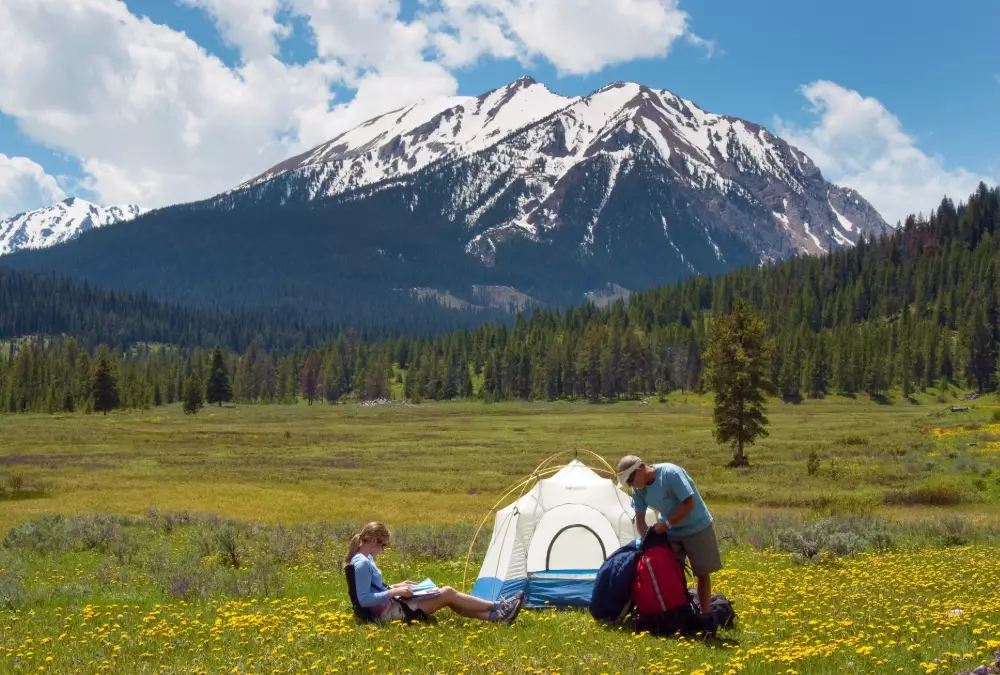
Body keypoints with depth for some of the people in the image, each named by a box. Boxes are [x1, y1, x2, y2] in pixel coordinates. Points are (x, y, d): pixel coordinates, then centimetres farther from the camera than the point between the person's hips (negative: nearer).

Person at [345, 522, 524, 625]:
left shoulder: (366, 559, 12)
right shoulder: (362, 563, -20)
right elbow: (364, 599, -25)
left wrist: (396, 586, 10)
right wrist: (394, 591, -23)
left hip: (390, 608, 10)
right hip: (388, 613, -10)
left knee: (448, 596, 5)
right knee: (447, 593, -10)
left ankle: (496, 616, 5)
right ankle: (498, 607, 1)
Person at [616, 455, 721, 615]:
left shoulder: (671, 473, -31)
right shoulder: (638, 489, -12)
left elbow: (688, 504, -29)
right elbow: (640, 520, -2)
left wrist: (666, 524, -27)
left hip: (697, 528, -5)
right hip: (671, 533, 5)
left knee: (703, 573, 3)